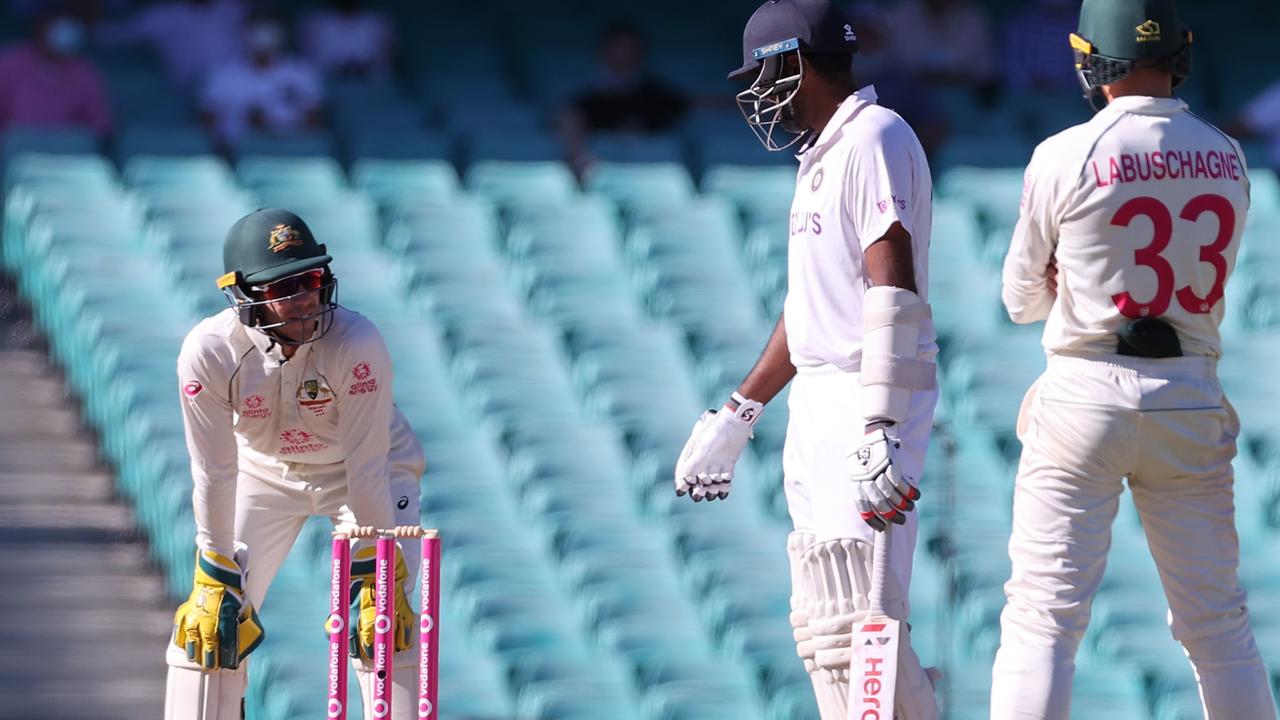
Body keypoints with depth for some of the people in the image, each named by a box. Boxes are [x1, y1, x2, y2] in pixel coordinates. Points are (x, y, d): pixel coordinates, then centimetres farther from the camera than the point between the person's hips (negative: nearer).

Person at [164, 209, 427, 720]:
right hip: (264, 472, 2)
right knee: (211, 623, -6)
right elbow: (214, 475, -21)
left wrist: (377, 582, -27)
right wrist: (216, 581, -17)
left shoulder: (357, 343, -34)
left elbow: (367, 467, -29)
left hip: (365, 472, -2)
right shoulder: (208, 353, -29)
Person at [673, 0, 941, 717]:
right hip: (819, 403, 10)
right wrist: (737, 416, 31)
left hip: (871, 399, -10)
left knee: (858, 622, -17)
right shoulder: (821, 157, 20)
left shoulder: (873, 139, -12)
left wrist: (877, 432, -30)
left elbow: (893, 292, -22)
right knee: (821, 628, 8)